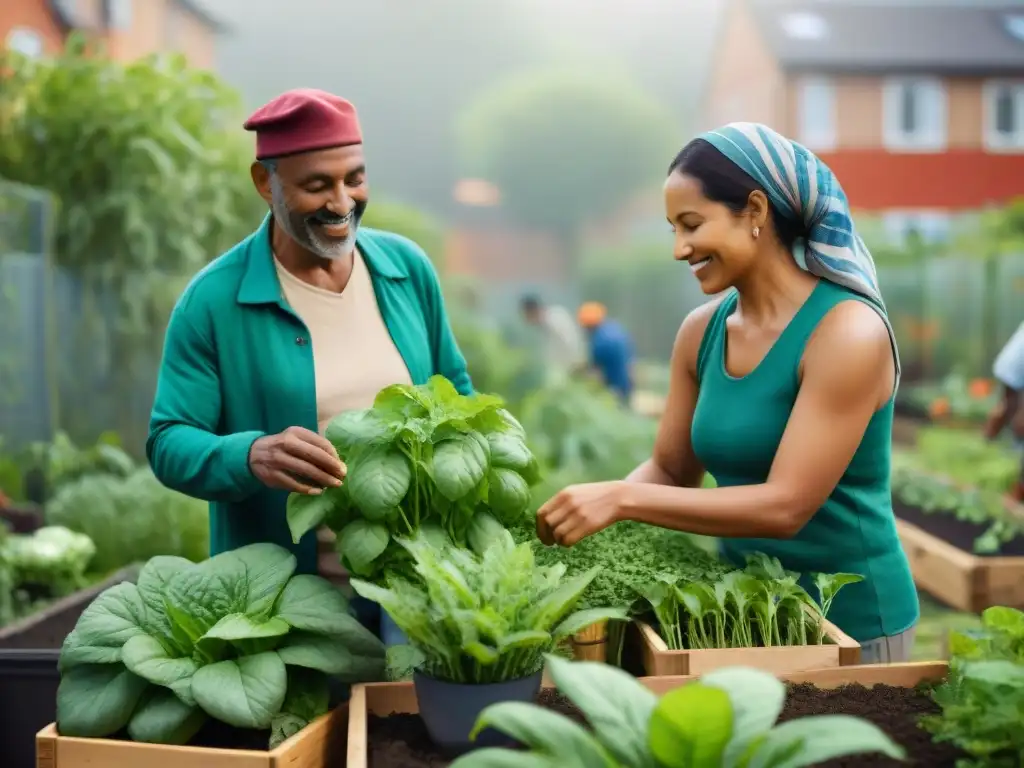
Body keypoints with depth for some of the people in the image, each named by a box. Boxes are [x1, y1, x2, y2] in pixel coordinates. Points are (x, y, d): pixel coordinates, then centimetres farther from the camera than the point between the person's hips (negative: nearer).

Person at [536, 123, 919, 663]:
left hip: (850, 619, -6)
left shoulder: (847, 332, -20)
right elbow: (670, 470, 7)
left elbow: (785, 505, -26)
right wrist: (591, 506, -12)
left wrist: (624, 500, -29)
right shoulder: (701, 332, -1)